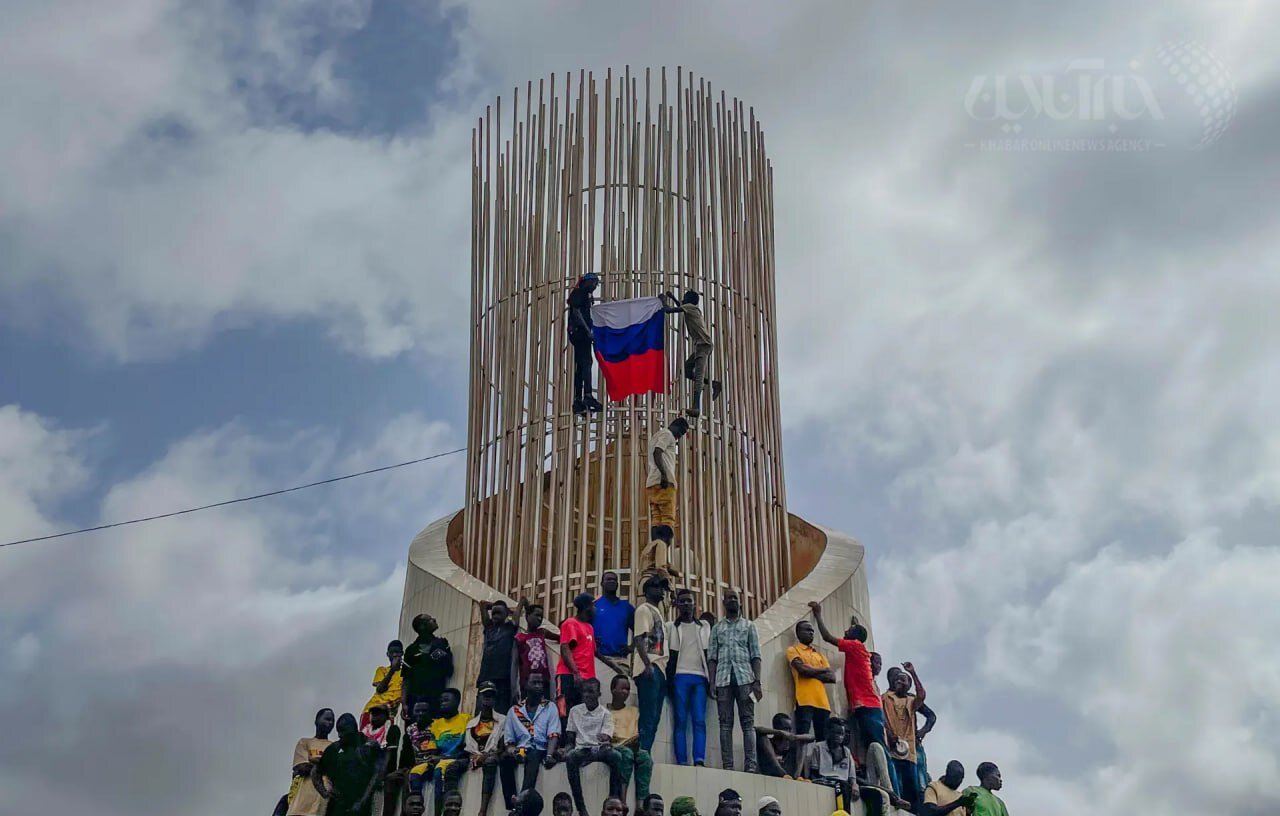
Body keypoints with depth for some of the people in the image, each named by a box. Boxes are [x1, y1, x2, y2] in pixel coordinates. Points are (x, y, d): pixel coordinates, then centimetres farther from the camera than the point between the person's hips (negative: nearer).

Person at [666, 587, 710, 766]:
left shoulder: (704, 627, 18)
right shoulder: (672, 627, 13)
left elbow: (708, 655, 15)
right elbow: (671, 656, 8)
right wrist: (669, 680, -1)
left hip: (700, 678, 1)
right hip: (680, 676, -1)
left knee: (700, 721, -10)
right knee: (680, 721, -6)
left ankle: (699, 760, -18)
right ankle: (682, 761, -11)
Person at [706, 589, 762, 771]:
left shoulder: (749, 626, 15)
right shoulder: (717, 628, 17)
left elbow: (755, 656, 8)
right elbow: (711, 657, 11)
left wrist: (757, 681, -4)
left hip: (744, 678, -1)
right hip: (723, 678, 1)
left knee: (748, 721, -6)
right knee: (725, 722, -4)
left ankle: (750, 764, -12)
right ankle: (727, 764, -7)